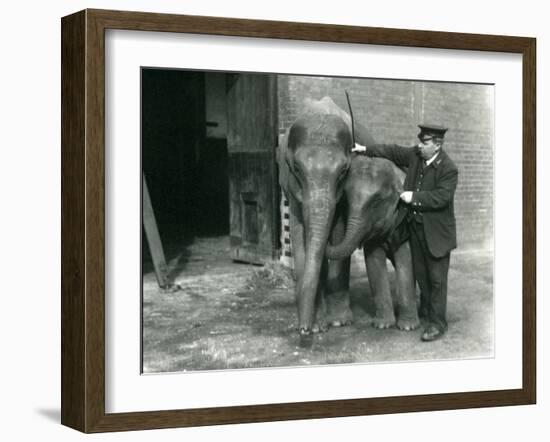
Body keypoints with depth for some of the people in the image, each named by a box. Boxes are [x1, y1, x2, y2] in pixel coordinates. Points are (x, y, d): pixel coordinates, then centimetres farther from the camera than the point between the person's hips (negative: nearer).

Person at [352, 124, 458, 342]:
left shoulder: (448, 169, -19)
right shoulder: (415, 155, 2)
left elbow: (441, 197, -25)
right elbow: (393, 152, 13)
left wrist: (414, 197, -23)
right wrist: (366, 149, 8)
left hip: (436, 230, -7)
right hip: (416, 226, 7)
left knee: (437, 277, -2)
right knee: (420, 272, 19)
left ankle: (437, 322, 3)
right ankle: (426, 309, 36)